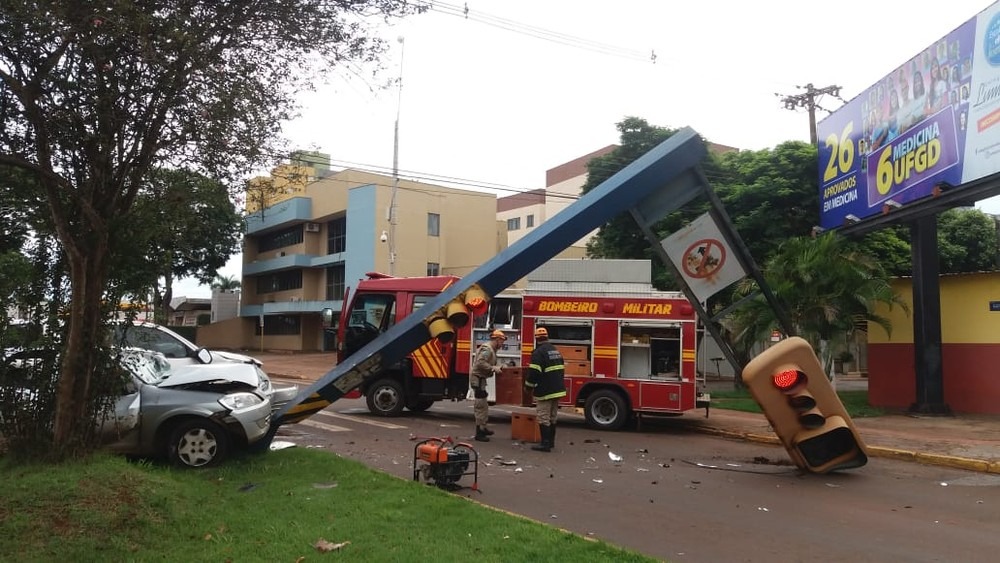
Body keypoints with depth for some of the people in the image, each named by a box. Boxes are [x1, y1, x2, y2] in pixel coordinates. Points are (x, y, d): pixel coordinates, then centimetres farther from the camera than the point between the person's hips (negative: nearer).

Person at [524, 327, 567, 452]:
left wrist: (528, 385, -6)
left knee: (544, 418, -3)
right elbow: (561, 369, 21)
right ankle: (551, 441, 24)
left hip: (545, 391, -8)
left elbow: (534, 372, -19)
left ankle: (545, 444, -4)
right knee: (552, 417, 16)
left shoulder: (539, 352, -14)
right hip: (558, 389, 9)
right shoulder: (555, 350, 14)